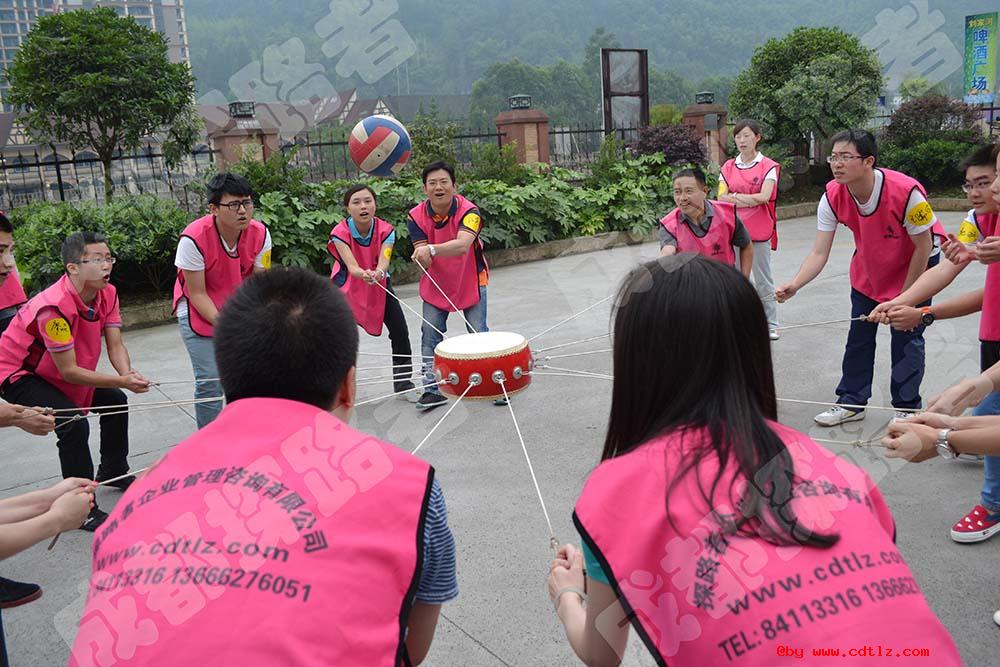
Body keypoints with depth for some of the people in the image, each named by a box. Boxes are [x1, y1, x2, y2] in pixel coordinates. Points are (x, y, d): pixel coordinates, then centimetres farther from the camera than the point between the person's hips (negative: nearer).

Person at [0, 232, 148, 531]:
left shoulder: (107, 293, -12)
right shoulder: (54, 307, -36)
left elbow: (115, 345, -12)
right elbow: (68, 371, -32)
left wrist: (128, 374, -33)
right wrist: (122, 381, -36)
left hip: (55, 371, 9)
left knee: (116, 401, 12)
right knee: (74, 423, -25)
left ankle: (113, 472, 35)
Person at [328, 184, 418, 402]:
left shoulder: (385, 230, -17)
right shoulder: (340, 232, -22)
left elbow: (384, 259, -32)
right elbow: (351, 265, -34)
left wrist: (378, 272, -56)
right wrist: (363, 274, -58)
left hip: (380, 285, 2)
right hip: (347, 287, -2)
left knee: (400, 332, -4)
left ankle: (404, 384, 13)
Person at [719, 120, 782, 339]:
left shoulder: (768, 166, -3)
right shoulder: (728, 167, 8)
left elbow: (764, 197, -14)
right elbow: (721, 198, -1)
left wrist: (735, 197, -7)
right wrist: (750, 199, -10)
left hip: (760, 231, -3)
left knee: (763, 280, 5)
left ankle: (771, 324, 15)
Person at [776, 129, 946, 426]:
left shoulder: (906, 192, -35)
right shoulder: (833, 196, -24)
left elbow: (923, 248, -22)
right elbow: (819, 253, -24)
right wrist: (794, 285, -43)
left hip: (914, 265, -4)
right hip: (869, 266, 4)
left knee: (907, 334, -4)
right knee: (859, 333, 8)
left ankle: (906, 409, 12)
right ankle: (852, 402, 22)